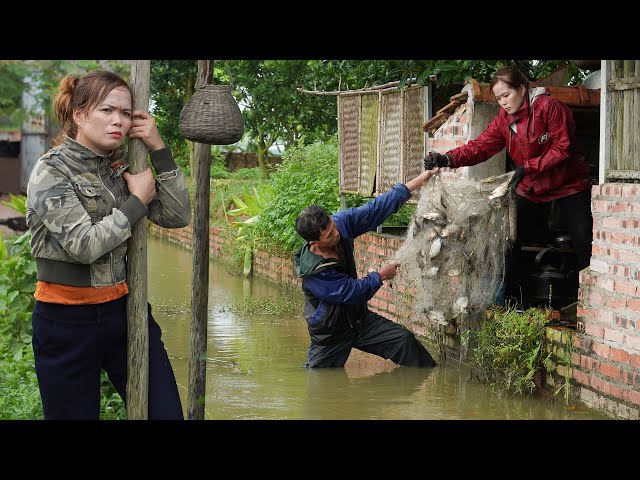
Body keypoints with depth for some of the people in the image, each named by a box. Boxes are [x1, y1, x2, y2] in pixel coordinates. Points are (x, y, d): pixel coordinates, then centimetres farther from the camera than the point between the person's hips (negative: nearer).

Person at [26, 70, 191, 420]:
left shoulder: (122, 167, 7)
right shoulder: (51, 171, -9)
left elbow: (177, 217, 2)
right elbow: (84, 245, -19)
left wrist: (159, 150, -5)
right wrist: (137, 201, -11)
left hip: (126, 310, 5)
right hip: (69, 322, -5)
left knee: (167, 413, 1)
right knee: (75, 414, 6)